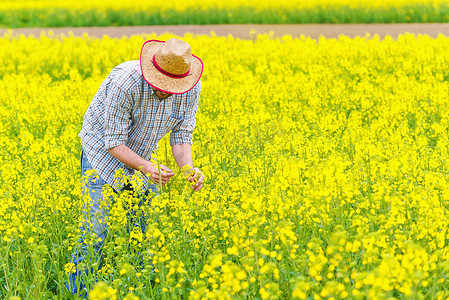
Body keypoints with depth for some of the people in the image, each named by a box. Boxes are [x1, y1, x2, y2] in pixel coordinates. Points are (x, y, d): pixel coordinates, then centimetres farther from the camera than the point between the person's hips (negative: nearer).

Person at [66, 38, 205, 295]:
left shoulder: (192, 89, -20)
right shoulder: (125, 83, -36)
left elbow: (182, 137, -11)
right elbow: (114, 142, -29)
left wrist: (189, 169, -31)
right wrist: (147, 168, -42)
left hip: (141, 156, 5)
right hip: (105, 151, -5)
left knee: (146, 226, 0)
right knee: (96, 228, -11)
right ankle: (77, 291, 3)